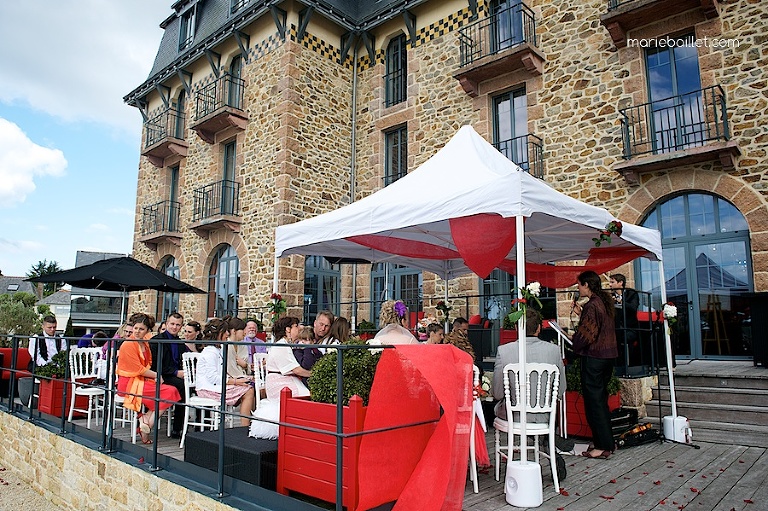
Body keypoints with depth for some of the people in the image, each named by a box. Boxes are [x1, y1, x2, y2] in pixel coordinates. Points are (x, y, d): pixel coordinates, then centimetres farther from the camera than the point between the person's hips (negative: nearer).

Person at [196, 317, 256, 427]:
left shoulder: (217, 350, 18)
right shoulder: (210, 352, -15)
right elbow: (213, 378, -21)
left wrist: (232, 378, 4)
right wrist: (235, 382, -20)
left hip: (216, 385, 10)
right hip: (209, 388, -10)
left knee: (250, 390, -4)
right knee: (248, 392, -19)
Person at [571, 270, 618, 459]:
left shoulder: (592, 305, -18)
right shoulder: (605, 302, 10)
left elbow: (586, 334, -20)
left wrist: (573, 342, -3)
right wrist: (581, 314, 16)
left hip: (593, 357, -9)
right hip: (608, 355, 10)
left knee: (593, 400, -1)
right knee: (601, 399, 16)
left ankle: (602, 446, 4)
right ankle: (607, 443, 24)